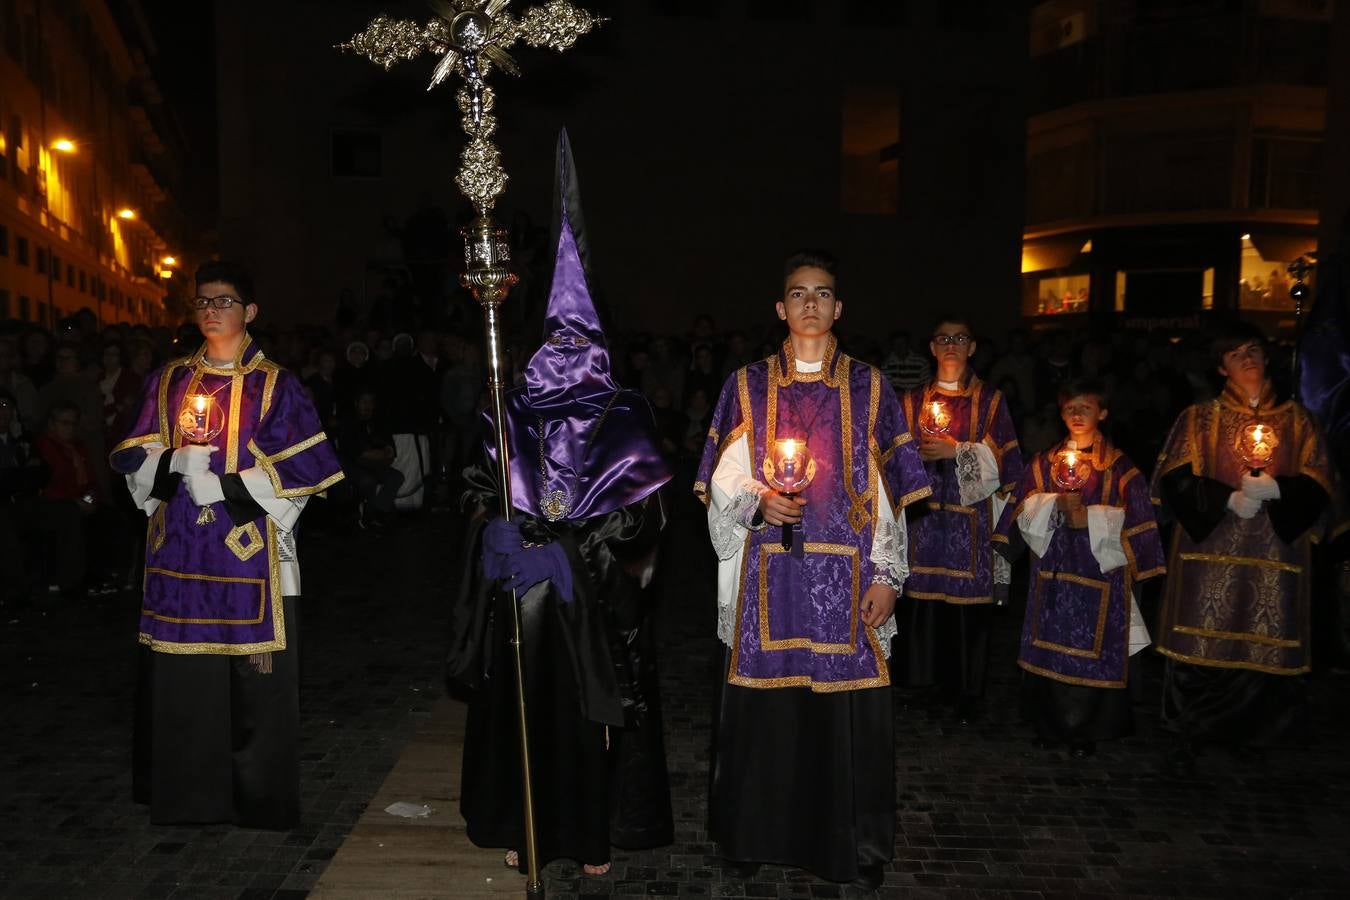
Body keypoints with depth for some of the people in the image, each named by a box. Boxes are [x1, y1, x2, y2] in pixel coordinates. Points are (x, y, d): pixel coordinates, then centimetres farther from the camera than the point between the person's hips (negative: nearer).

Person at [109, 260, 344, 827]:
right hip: (180, 548, 4)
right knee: (178, 672, 7)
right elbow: (136, 457, 12)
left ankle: (258, 797, 14)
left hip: (250, 548, -3)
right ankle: (185, 791, 23)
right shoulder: (168, 381, 14)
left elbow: (302, 467, -6)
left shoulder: (274, 385, 2)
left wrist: (220, 483, -11)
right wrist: (175, 464, -10)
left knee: (254, 676, 0)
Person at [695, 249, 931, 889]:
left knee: (849, 709, 3)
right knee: (765, 704, 3)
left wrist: (887, 576, -2)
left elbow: (887, 495, 5)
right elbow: (724, 484, 5)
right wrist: (759, 503, -15)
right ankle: (754, 834, 24)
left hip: (847, 576, 0)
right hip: (769, 574, 0)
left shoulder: (868, 388, 7)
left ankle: (856, 843, 23)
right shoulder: (748, 386, 7)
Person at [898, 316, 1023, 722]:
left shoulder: (990, 401, 8)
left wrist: (957, 451, -10)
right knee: (923, 605, -1)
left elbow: (1005, 460, 0)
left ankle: (964, 697, 11)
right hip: (925, 515, 1)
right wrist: (918, 453, -8)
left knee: (969, 606, -2)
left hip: (971, 519, -1)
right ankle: (926, 691, 11)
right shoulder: (914, 400, 13)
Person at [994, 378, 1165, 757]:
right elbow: (1025, 512, 3)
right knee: (1049, 646, 4)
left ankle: (1084, 731, 13)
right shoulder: (1043, 463, 10)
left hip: (1099, 574, -2)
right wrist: (1054, 506, -14)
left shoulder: (1119, 467, 3)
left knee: (1092, 651, -1)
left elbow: (1130, 523, -4)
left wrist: (1087, 517, -14)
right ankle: (1050, 725, 18)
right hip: (1052, 571, 2)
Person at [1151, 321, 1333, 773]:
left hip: (1274, 550, 2)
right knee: (1203, 640, -3)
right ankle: (1190, 734, 9)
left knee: (1264, 643, 1)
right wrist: (1228, 499, -14)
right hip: (1211, 546, -1)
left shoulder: (1296, 419, 11)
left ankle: (1247, 731, 18)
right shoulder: (1200, 418, 7)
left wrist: (1275, 489, -13)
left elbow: (1319, 486, 6)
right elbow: (1176, 480, -1)